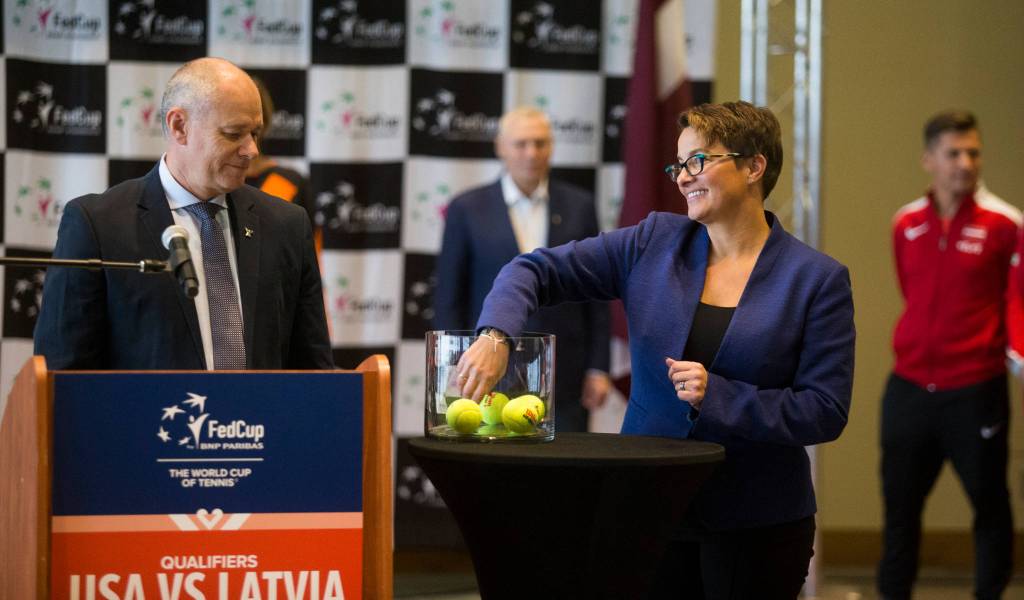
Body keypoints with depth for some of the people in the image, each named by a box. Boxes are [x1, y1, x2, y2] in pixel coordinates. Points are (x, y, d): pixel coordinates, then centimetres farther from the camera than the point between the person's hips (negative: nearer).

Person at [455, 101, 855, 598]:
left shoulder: (819, 279, -5)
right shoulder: (653, 244, 4)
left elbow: (826, 412, -9)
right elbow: (537, 270, 2)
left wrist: (717, 396, -19)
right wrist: (495, 334, -18)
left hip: (757, 523, -2)